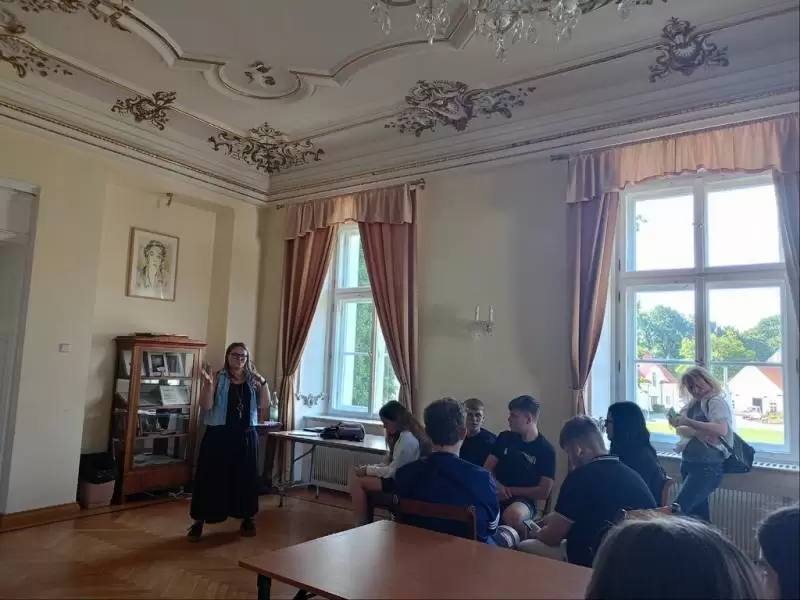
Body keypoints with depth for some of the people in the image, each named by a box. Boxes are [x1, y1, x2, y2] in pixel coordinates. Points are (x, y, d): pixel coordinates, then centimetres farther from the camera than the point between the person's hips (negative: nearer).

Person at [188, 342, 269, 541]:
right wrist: (208, 384, -22)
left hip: (246, 436, 3)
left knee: (245, 477, 10)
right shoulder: (218, 379, -2)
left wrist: (263, 382, -11)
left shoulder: (253, 380, 7)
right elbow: (206, 406, -10)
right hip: (219, 435, -3)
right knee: (211, 477, 1)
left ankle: (246, 519, 24)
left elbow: (264, 405, -2)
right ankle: (199, 521, 13)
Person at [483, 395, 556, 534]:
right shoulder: (505, 437, 9)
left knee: (512, 516, -40)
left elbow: (543, 492, -3)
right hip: (497, 496, 3)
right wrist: (498, 486, -13)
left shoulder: (546, 450, -1)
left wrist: (510, 490, -6)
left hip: (524, 500, -3)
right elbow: (487, 469, 8)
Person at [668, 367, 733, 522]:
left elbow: (721, 429, -25)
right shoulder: (693, 404, 12)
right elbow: (682, 430, 6)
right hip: (690, 464, 8)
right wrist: (677, 424, -16)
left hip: (707, 467, -8)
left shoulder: (716, 401, -9)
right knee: (699, 513, 13)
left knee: (677, 510, -16)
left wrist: (689, 422, -28)